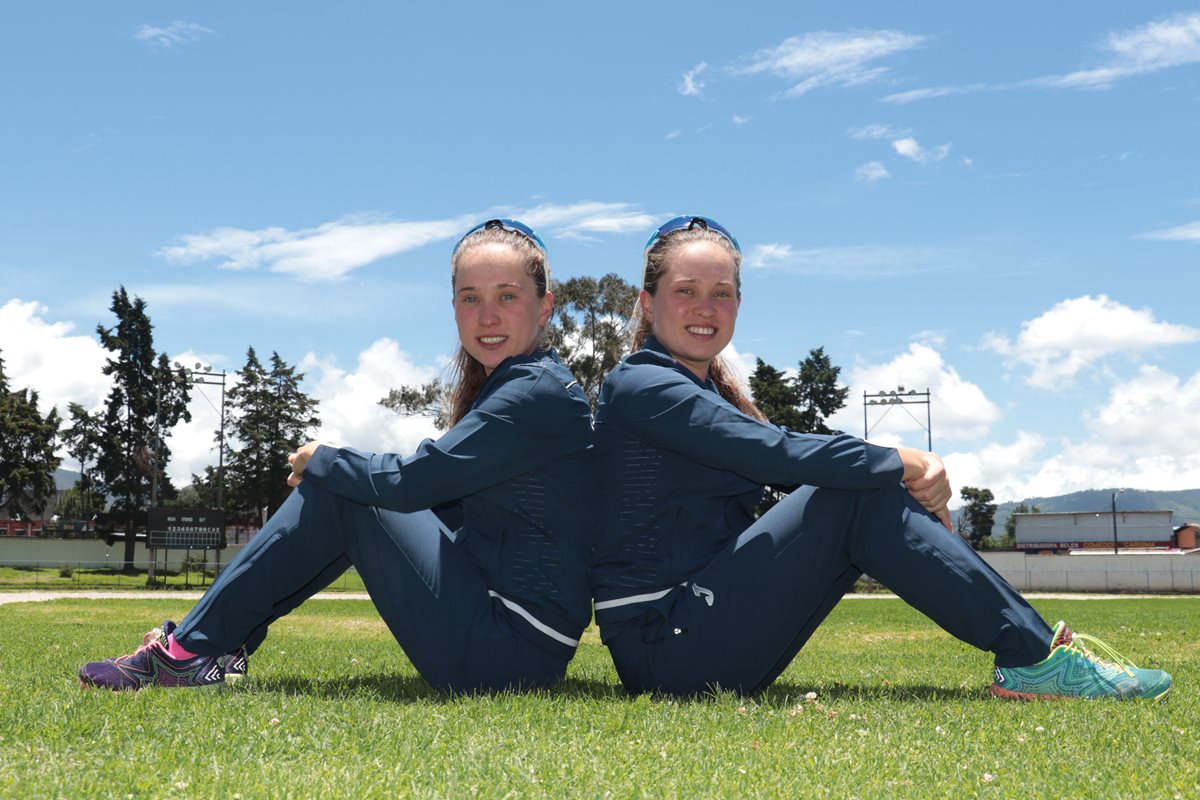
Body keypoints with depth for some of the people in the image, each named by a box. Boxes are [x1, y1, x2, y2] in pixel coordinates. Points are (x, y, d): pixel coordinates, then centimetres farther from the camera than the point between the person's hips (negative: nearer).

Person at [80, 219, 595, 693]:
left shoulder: (537, 393, -16)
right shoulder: (506, 385, 14)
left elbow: (409, 482, -18)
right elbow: (441, 497, 17)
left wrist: (321, 461, 0)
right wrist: (326, 468, 6)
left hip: (512, 647, -9)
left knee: (334, 494, -5)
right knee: (339, 483, 14)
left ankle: (190, 649, 5)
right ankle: (215, 644, 15)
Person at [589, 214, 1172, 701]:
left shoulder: (709, 388, 18)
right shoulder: (643, 387, -10)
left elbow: (796, 469, 7)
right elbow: (778, 453, -21)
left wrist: (909, 478, -10)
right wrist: (902, 464, -12)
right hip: (665, 645, -8)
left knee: (862, 481, -1)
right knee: (859, 496, -17)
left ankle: (1030, 654, -5)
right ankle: (1034, 658, -15)